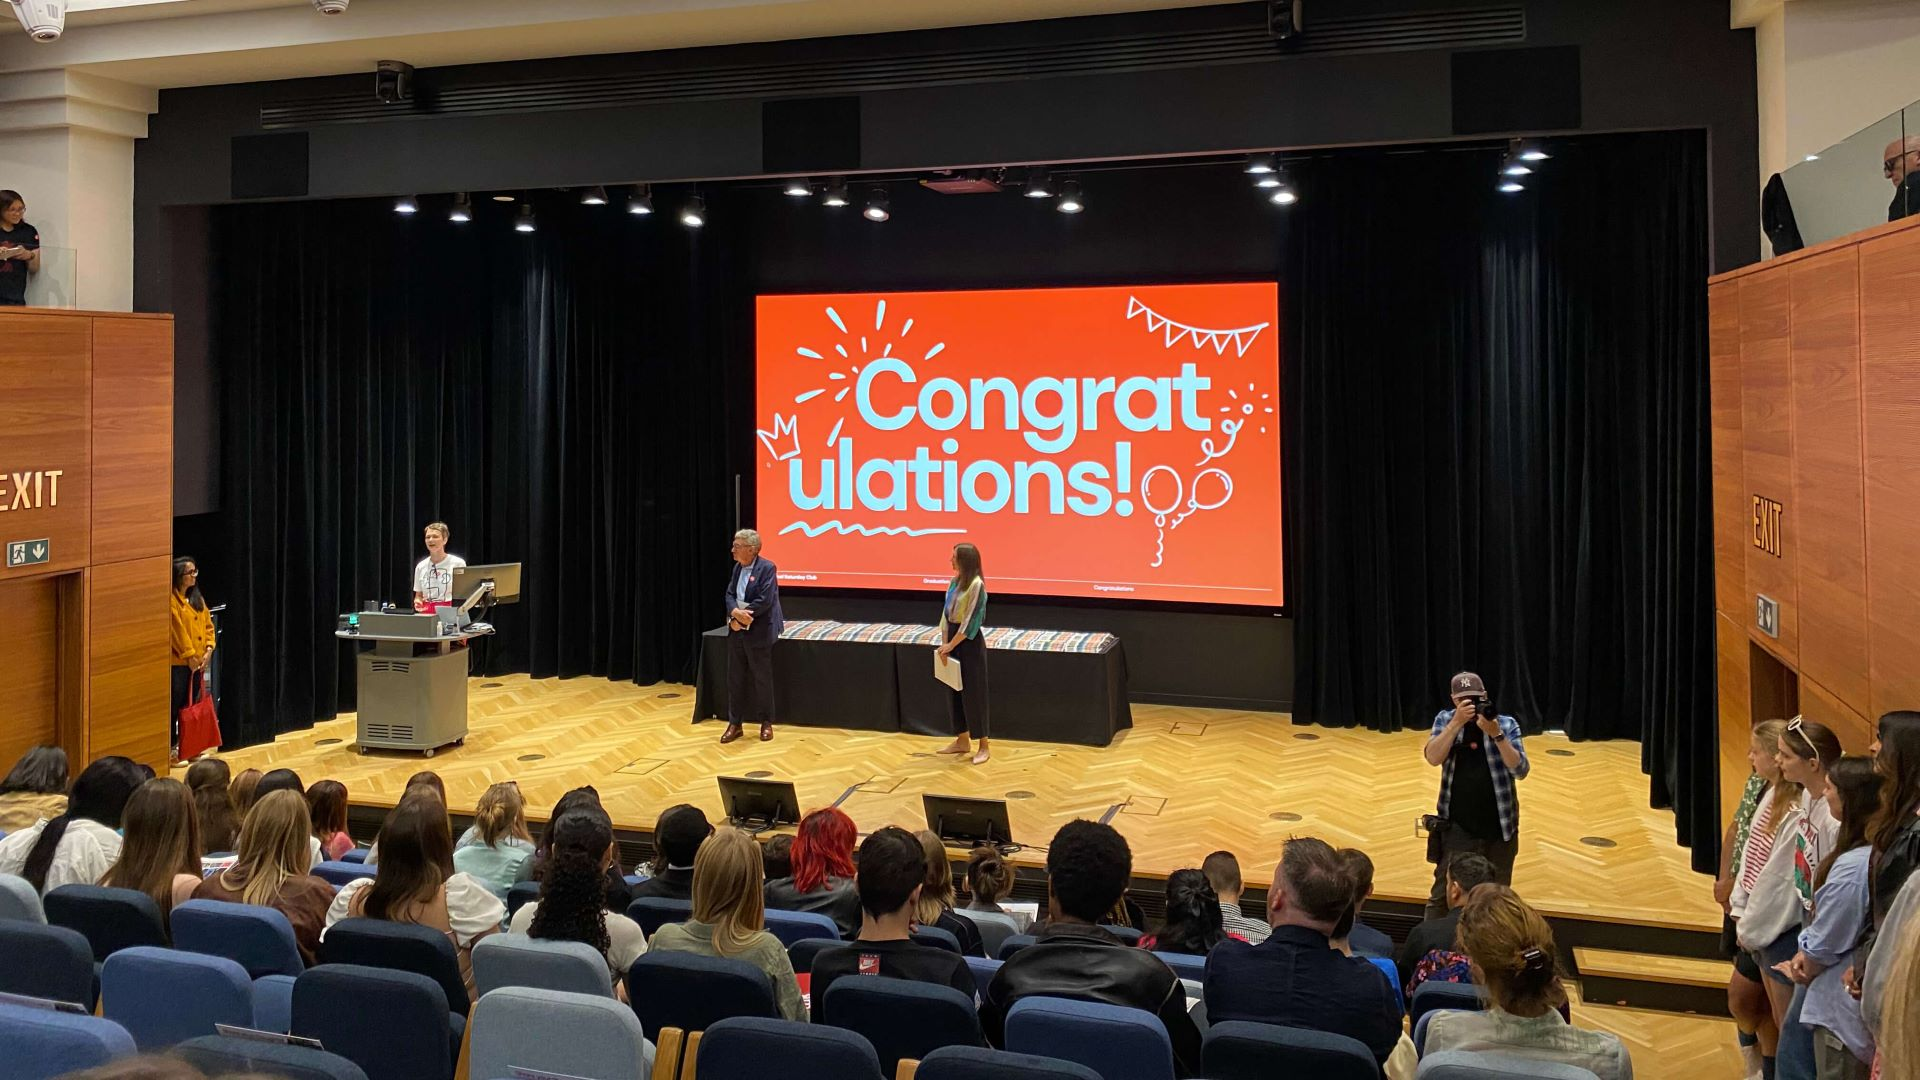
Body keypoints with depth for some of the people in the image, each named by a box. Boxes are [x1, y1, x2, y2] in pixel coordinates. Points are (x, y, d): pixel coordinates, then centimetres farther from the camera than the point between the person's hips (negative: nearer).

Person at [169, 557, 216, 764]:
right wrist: (190, 655, -15)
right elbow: (177, 630, -16)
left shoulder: (197, 598, 13)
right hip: (179, 662, -7)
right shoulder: (171, 600, -13)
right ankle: (171, 748, 3)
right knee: (176, 705, -3)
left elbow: (208, 625, 11)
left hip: (197, 662, 7)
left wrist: (208, 650, -1)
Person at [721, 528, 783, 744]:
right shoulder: (737, 567, 11)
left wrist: (742, 617, -16)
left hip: (758, 633, -7)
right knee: (735, 678, 9)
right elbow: (730, 595, 6)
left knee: (762, 679, 4)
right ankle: (734, 723, 17)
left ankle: (766, 723, 17)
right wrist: (735, 613, -15)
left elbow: (765, 600, -20)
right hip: (736, 631, 7)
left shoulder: (767, 568, -12)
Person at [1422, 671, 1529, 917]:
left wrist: (1496, 734, -24)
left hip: (1499, 829, 1)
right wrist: (1457, 722, -22)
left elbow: (1520, 771, -13)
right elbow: (1433, 758, -15)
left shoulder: (1506, 724, -4)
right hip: (1457, 828, -1)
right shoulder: (1445, 720, -1)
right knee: (1442, 895, -1)